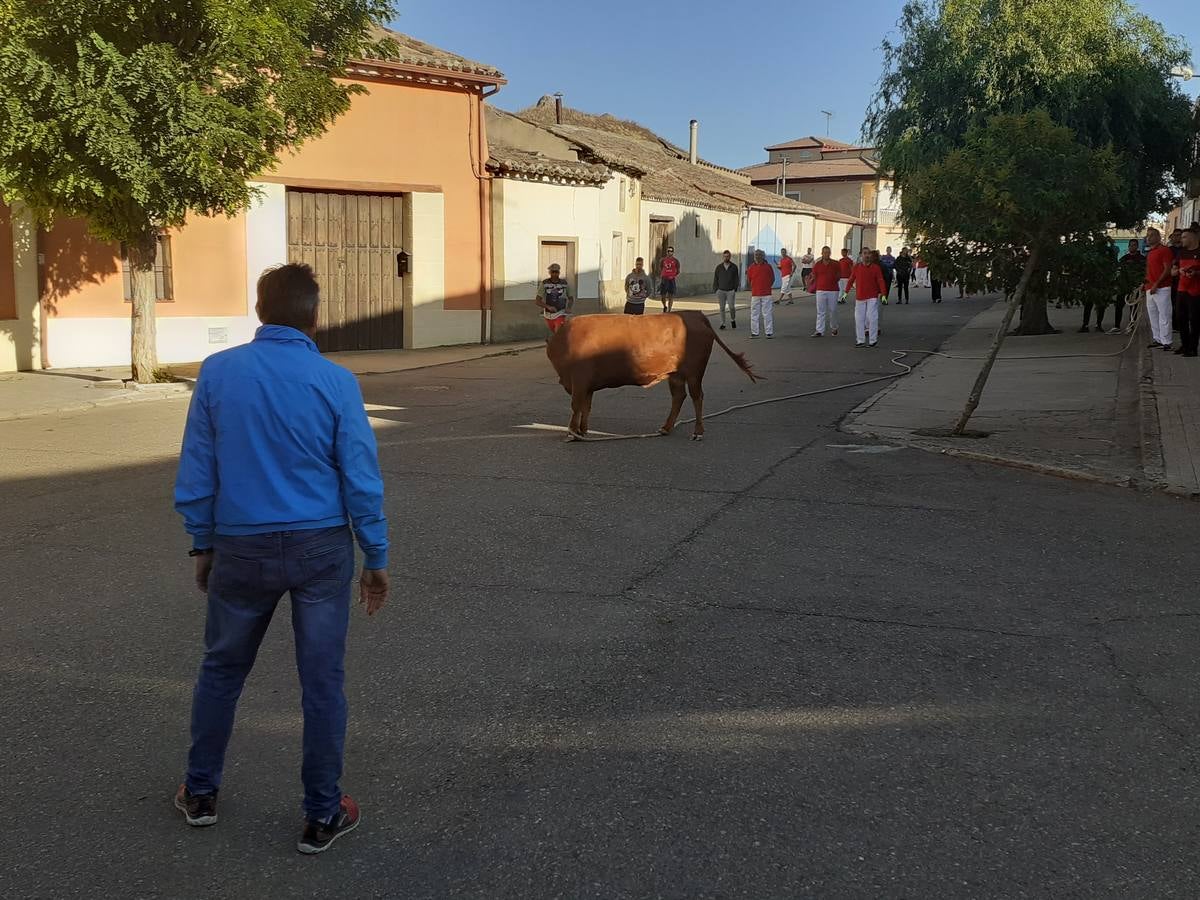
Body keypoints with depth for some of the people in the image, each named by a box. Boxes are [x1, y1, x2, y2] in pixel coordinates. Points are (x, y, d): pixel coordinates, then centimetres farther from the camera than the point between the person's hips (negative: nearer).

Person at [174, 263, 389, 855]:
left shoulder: (217, 372, -4)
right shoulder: (335, 382, -9)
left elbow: (195, 473, 1)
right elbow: (361, 479, -7)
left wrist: (202, 546, 13)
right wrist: (376, 558, 3)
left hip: (243, 549, 2)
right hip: (321, 549, -1)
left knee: (222, 669, 21)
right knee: (322, 682, 8)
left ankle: (200, 793, 35)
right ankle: (322, 816, 17)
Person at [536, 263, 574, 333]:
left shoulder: (565, 284, -4)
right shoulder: (544, 284, -7)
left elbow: (571, 298, 11)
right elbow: (537, 301, -10)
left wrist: (569, 308, -9)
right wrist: (548, 307, -26)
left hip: (560, 315, -2)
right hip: (549, 315, 2)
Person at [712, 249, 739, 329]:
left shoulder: (734, 267, 1)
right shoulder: (719, 267, 4)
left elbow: (736, 279, 4)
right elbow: (715, 279, 7)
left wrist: (735, 289, -4)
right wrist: (716, 290, 0)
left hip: (730, 291, -1)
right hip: (721, 291, 1)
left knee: (731, 307, -8)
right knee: (722, 308, 0)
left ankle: (732, 320, 20)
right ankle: (722, 324, 6)